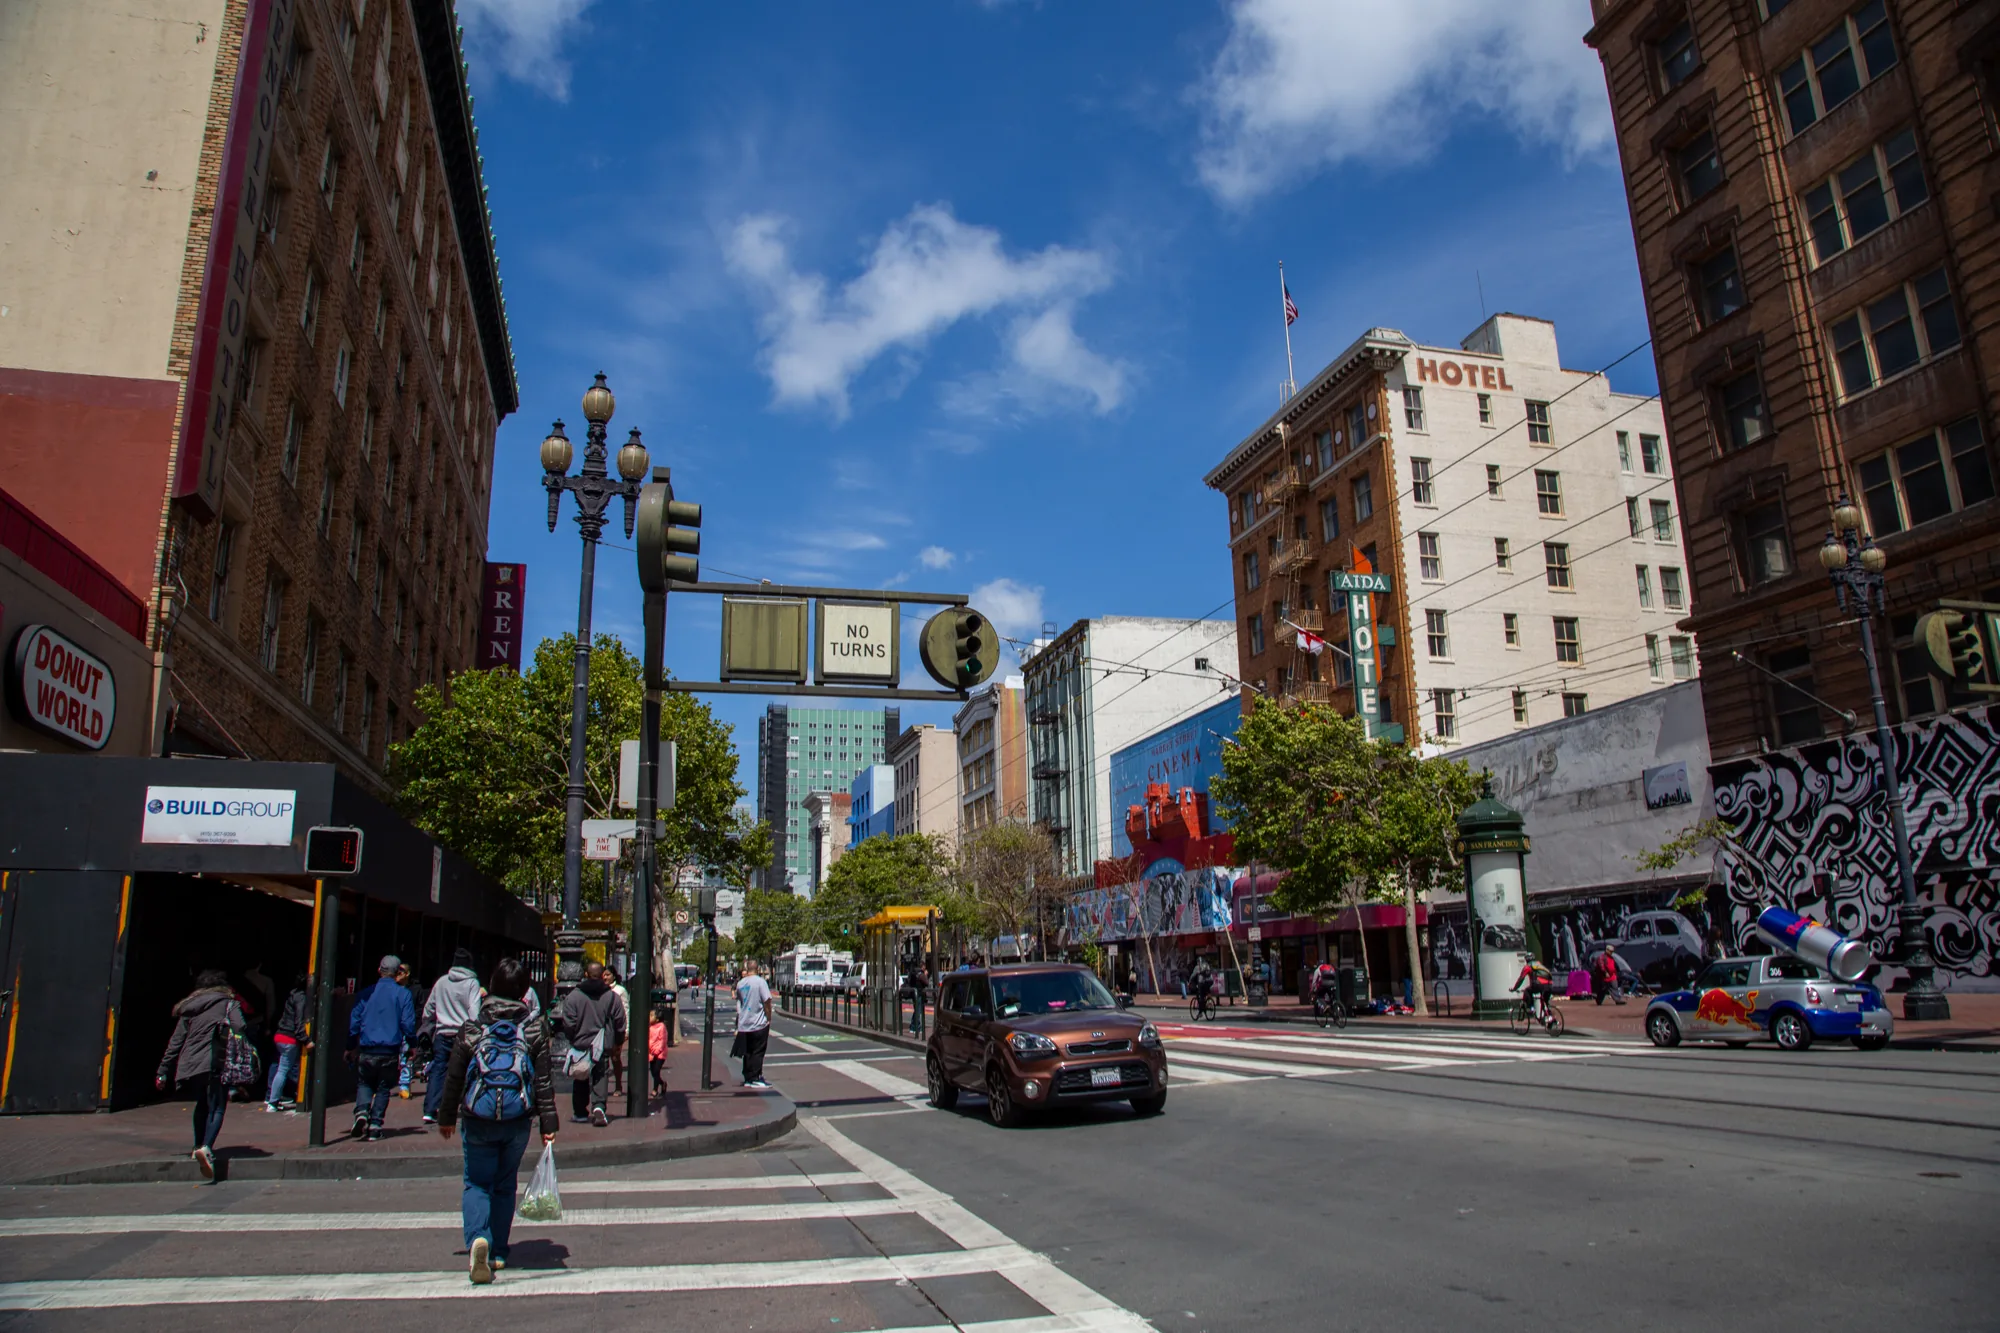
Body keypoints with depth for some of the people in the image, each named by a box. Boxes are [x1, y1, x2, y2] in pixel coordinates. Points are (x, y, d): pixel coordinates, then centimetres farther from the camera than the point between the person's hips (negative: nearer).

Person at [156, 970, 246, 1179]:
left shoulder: (189, 1009, 23)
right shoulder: (228, 1003, 10)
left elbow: (175, 1042, 20)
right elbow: (240, 1028, -8)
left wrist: (163, 1071, 23)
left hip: (189, 1065, 5)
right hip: (214, 1063, -5)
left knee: (202, 1105, 24)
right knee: (217, 1107, -7)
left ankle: (199, 1147, 25)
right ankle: (206, 1148, -28)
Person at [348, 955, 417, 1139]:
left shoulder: (365, 994, 3)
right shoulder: (403, 994, -3)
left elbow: (353, 1022, 6)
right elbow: (408, 1023, -6)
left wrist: (350, 1047, 17)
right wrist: (411, 1045, 9)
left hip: (366, 1051, 1)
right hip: (390, 1051, -1)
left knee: (364, 1083, 17)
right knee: (383, 1088, 10)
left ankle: (362, 1111, -9)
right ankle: (375, 1124, 3)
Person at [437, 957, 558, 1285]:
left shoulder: (471, 1028, -3)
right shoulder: (534, 1029, -2)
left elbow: (453, 1077, 3)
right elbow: (543, 1081, -2)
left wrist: (446, 1116, 15)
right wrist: (549, 1123, 1)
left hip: (478, 1120, -1)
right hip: (518, 1121, 1)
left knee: (476, 1183, 8)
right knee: (505, 1185, 17)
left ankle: (478, 1238, -17)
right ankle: (498, 1252, 21)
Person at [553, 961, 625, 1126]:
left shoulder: (574, 996, -7)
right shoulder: (611, 996, -3)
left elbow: (569, 1023, -7)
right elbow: (620, 1022, 1)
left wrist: (571, 1039, 11)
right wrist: (618, 1042, 15)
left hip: (580, 1044, 0)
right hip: (603, 1046, 0)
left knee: (580, 1080, 14)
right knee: (601, 1077, 1)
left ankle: (580, 1113, 21)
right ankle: (599, 1105, -20)